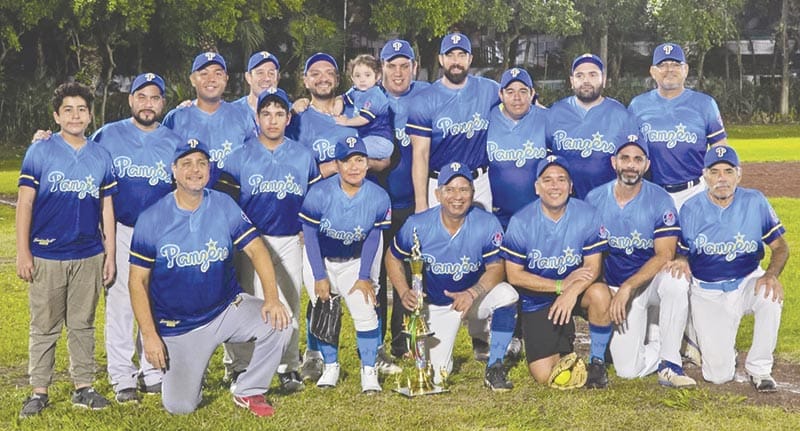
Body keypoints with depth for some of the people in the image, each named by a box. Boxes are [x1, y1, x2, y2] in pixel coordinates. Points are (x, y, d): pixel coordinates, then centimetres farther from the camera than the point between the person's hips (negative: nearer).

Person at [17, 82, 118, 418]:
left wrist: (110, 254, 7)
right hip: (46, 256, -2)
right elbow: (24, 203, -3)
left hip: (89, 257, 2)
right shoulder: (39, 152, -2)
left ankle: (83, 387, 18)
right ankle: (39, 391, 12)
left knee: (82, 325, 10)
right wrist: (23, 252, -8)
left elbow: (107, 208, 11)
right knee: (44, 327, 5)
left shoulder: (101, 156, 7)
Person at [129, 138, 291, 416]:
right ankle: (184, 373, 31)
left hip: (228, 309, 2)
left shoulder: (225, 206, -3)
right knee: (179, 406, -7)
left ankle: (249, 391, 1)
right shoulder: (151, 219, -9)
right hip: (177, 327, -2)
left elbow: (256, 249, -8)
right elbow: (138, 281, -7)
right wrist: (149, 335, -15)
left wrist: (271, 297, -24)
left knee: (277, 323, -24)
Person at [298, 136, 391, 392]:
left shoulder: (378, 197, -15)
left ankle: (368, 371, 0)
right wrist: (319, 277, -12)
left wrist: (364, 277, -6)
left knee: (365, 311, -12)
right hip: (320, 259, -1)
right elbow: (310, 235, -13)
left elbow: (372, 238, -4)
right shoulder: (319, 193, -22)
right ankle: (330, 366, 18)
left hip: (356, 262, 1)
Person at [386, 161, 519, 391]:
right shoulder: (417, 225, -17)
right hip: (436, 307, 1)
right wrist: (404, 293, -18)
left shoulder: (488, 224, -20)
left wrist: (472, 294, -37)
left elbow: (496, 268, -19)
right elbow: (393, 258, -3)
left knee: (507, 294, -34)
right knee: (435, 376, -4)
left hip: (475, 296, 0)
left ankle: (494, 367, -15)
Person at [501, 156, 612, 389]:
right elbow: (514, 275, -11)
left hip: (576, 290, 1)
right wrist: (561, 285, -20)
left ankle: (597, 361, -10)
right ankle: (565, 347, 25)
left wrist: (572, 291, -33)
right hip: (537, 301, -1)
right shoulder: (521, 222, -13)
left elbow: (593, 267, -13)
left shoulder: (586, 215, -12)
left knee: (600, 293, -35)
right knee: (544, 376, -13)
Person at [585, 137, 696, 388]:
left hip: (651, 281, -1)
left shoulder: (659, 200, -13)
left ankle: (670, 364, -21)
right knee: (628, 370, -15)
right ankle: (661, 349, 21)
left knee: (675, 282, -39)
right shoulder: (594, 200, -6)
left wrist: (627, 287, -28)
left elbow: (665, 256, -20)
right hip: (616, 288, 1)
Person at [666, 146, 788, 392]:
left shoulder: (755, 202, -6)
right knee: (718, 375, -12)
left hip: (747, 283, 1)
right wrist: (681, 262, -22)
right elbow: (681, 251, 3)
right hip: (707, 294, -1)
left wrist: (771, 274, -24)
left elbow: (780, 247, -4)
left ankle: (759, 369, -14)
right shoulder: (691, 209, -5)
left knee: (771, 294, -37)